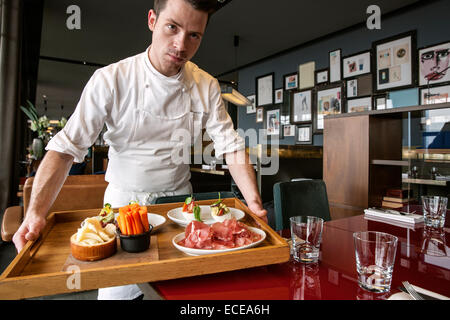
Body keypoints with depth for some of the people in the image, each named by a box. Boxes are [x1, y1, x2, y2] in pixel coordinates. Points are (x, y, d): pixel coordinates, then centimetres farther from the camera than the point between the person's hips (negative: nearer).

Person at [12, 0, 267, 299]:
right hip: (125, 199, -2)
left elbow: (231, 147, -8)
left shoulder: (207, 87, -7)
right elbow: (66, 148, -15)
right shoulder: (110, 80, -15)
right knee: (117, 290, 6)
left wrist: (254, 202, -20)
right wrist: (36, 213, -27)